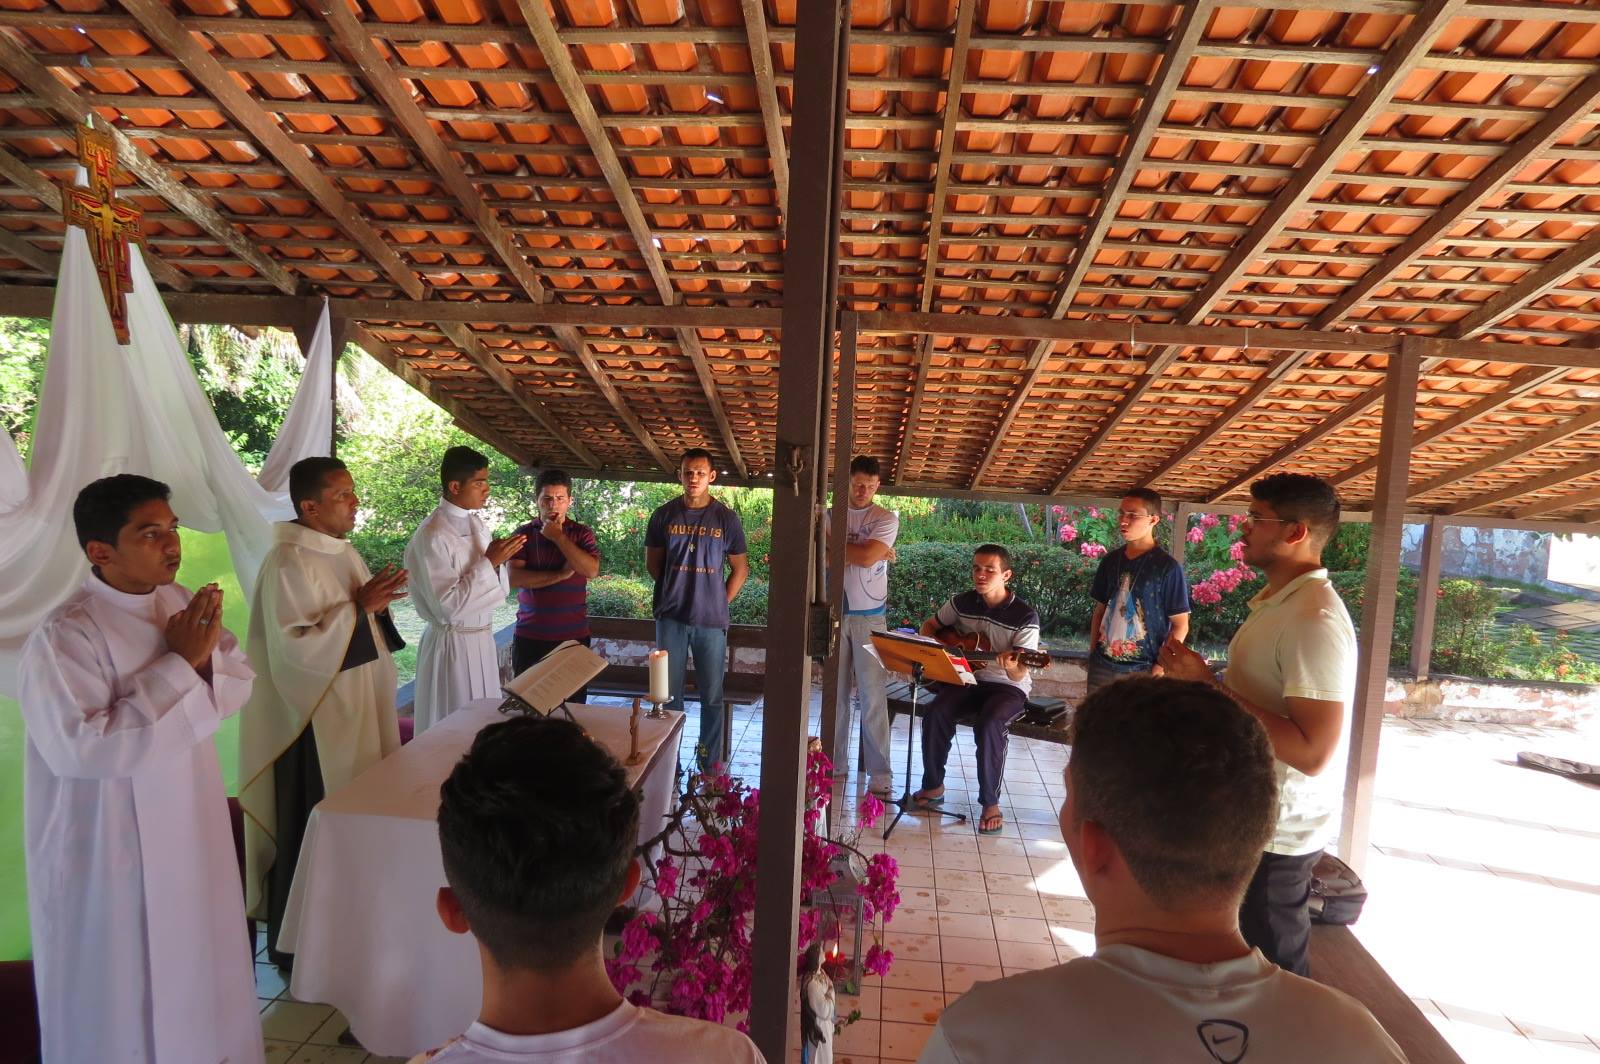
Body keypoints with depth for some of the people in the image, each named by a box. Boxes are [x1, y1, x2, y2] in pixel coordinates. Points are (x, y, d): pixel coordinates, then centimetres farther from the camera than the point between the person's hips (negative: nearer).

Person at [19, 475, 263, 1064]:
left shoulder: (179, 603, 0)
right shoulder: (63, 637, -21)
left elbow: (237, 684, 3)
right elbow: (79, 746, -28)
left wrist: (209, 652, -19)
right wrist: (180, 666, -27)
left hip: (188, 825, 7)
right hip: (111, 849, -6)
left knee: (196, 966, 22)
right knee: (123, 995, 11)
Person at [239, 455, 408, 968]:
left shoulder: (343, 552, 10)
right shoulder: (289, 563, -18)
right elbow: (294, 646, -24)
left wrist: (377, 602, 1)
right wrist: (359, 607, -23)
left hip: (356, 714, 9)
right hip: (315, 721, -9)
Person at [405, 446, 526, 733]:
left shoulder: (475, 522, 5)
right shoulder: (432, 536, -19)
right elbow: (449, 606, -22)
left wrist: (501, 558, -7)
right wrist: (489, 562, -21)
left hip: (482, 637, 7)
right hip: (453, 642, -7)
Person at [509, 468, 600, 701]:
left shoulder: (582, 533, 3)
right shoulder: (524, 534, 3)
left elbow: (591, 571, -14)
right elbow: (514, 578, -10)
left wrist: (558, 537, -11)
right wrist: (561, 574, -14)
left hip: (573, 637, 0)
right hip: (530, 637, 0)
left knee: (573, 706, 5)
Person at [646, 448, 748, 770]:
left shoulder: (726, 518, 0)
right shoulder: (664, 514, 3)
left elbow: (740, 568, 7)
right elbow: (652, 562, 13)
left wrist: (720, 602, 2)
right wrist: (675, 592, 9)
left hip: (711, 621, -1)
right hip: (671, 618, 1)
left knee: (712, 695, 5)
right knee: (669, 692, 7)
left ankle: (711, 762, 18)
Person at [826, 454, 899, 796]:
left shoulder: (886, 518, -1)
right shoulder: (831, 516, 8)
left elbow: (868, 556, -16)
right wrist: (866, 552, -11)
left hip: (870, 616, -3)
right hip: (835, 613, 3)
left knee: (873, 696, -3)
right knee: (835, 692, 9)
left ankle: (880, 773, 3)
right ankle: (834, 763, 20)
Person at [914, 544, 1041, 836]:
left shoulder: (1025, 617, -14)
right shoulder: (962, 603, -1)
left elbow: (1019, 674, -18)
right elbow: (929, 625, 16)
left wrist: (1012, 668, -42)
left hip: (1007, 686, -4)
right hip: (966, 677, 4)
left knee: (989, 724, -34)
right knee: (935, 712, -24)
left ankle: (990, 802, -15)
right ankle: (933, 786, -4)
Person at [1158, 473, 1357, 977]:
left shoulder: (1315, 620, -23)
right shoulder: (1275, 602, 9)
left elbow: (1313, 752, -29)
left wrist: (1210, 688, -26)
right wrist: (1198, 676, 5)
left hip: (1276, 833, -9)